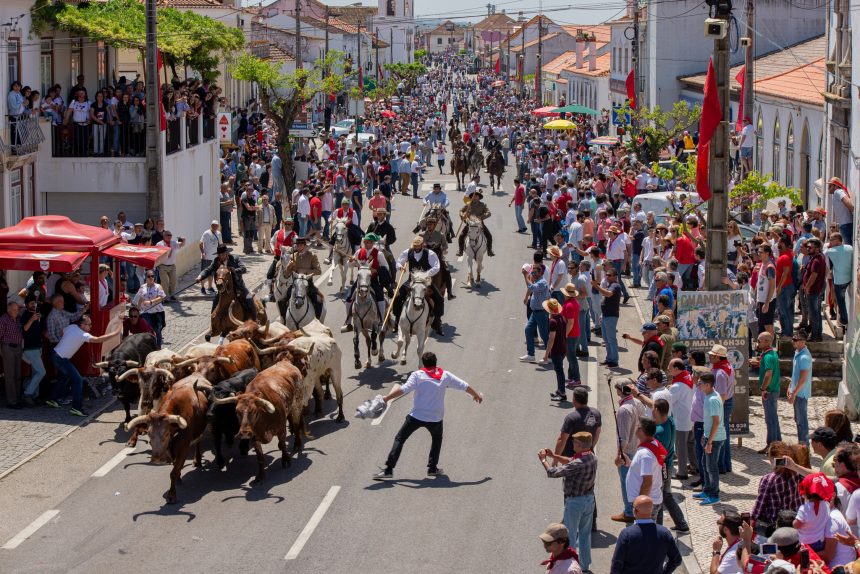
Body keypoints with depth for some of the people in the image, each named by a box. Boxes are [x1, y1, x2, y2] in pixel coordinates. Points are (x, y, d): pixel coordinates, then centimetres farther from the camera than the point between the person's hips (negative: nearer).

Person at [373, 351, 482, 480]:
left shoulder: (417, 375, -5)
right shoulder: (445, 375, 4)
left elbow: (404, 389, -17)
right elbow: (464, 386, 12)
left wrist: (386, 398, -16)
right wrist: (476, 395, 29)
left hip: (417, 416, -3)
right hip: (436, 418, 3)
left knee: (399, 439, 5)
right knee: (437, 438, 30)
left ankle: (388, 469, -6)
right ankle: (432, 468, 25)